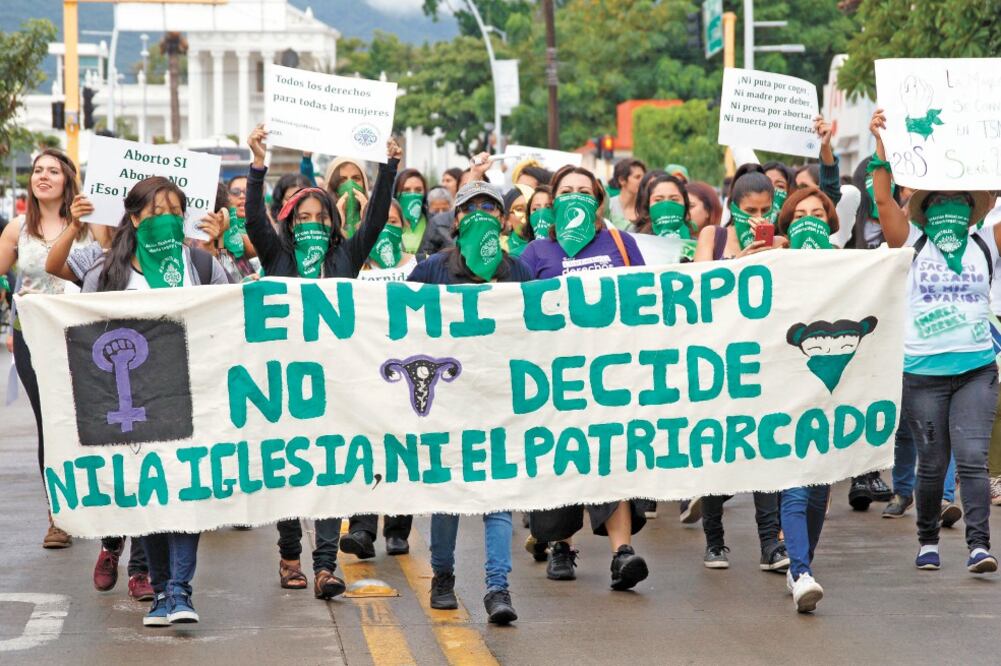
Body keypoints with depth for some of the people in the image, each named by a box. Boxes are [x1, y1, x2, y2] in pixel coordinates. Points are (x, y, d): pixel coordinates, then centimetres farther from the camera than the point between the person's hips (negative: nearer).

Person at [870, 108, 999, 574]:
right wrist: (880, 142, -13)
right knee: (932, 463, 6)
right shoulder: (914, 245, 4)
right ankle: (927, 540, 22)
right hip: (923, 369, 0)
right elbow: (883, 198, -5)